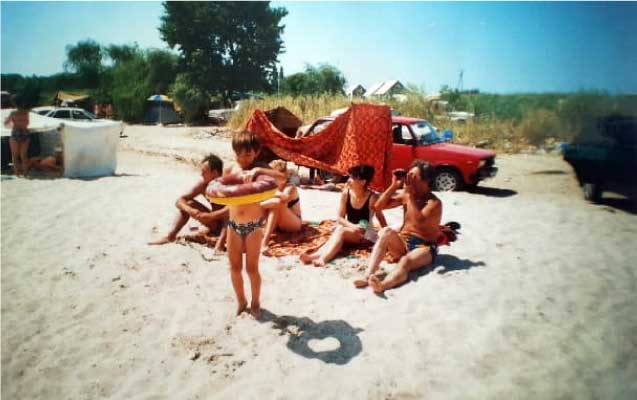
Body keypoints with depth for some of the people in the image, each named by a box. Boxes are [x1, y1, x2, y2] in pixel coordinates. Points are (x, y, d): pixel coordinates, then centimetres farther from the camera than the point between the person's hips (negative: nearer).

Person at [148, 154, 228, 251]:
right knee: (188, 204, -2)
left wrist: (211, 216, -43)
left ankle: (219, 244, -43)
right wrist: (190, 210, -28)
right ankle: (170, 236, -9)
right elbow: (179, 200, -7)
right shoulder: (203, 184, -7)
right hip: (215, 222, 6)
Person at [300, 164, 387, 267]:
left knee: (341, 231, -32)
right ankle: (322, 257, -56)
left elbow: (381, 219, -4)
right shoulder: (346, 193, -7)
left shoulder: (372, 198, -16)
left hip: (366, 234, -3)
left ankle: (322, 258, -55)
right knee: (338, 230, -32)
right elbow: (340, 218, -5)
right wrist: (352, 226, -22)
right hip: (349, 229, 4)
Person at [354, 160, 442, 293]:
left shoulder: (434, 203, -10)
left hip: (424, 247, -5)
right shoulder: (405, 194, 8)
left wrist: (410, 194, -22)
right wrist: (394, 186, -5)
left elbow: (419, 221, -28)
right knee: (386, 231, -28)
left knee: (405, 261, -37)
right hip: (403, 243, 5)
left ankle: (382, 285, -69)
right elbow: (379, 206, 6)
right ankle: (368, 276, -43)